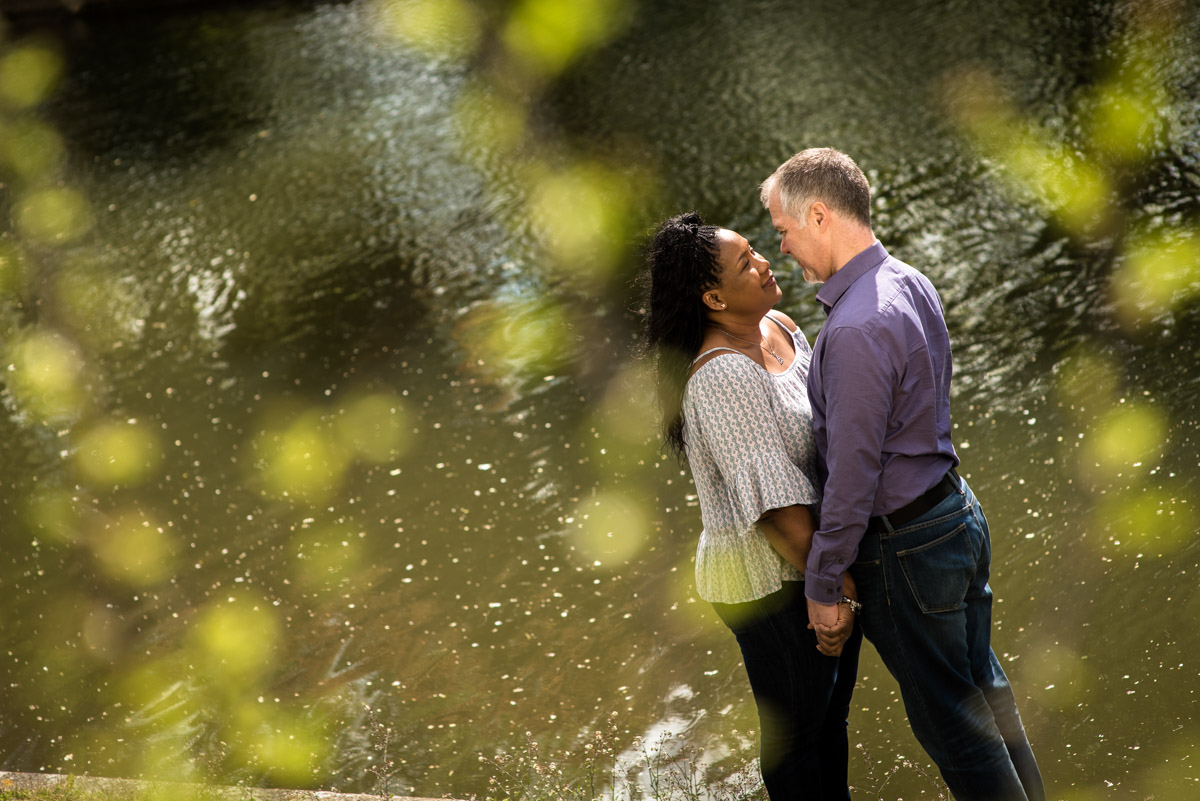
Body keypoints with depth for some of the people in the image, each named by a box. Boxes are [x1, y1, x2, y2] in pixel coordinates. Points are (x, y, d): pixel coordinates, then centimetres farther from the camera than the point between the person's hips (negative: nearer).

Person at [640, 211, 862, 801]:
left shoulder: (781, 328, 3)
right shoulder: (724, 374, -26)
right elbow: (773, 506, -28)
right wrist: (832, 587, -24)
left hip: (821, 553, 9)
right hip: (770, 578, -9)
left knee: (832, 708, 25)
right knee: (795, 724, 11)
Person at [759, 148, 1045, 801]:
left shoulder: (856, 329, -27)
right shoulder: (914, 284, 3)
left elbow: (852, 476, -25)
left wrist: (823, 585, -15)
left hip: (905, 547, -9)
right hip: (961, 516, 9)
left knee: (950, 722, 6)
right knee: (984, 689, 23)